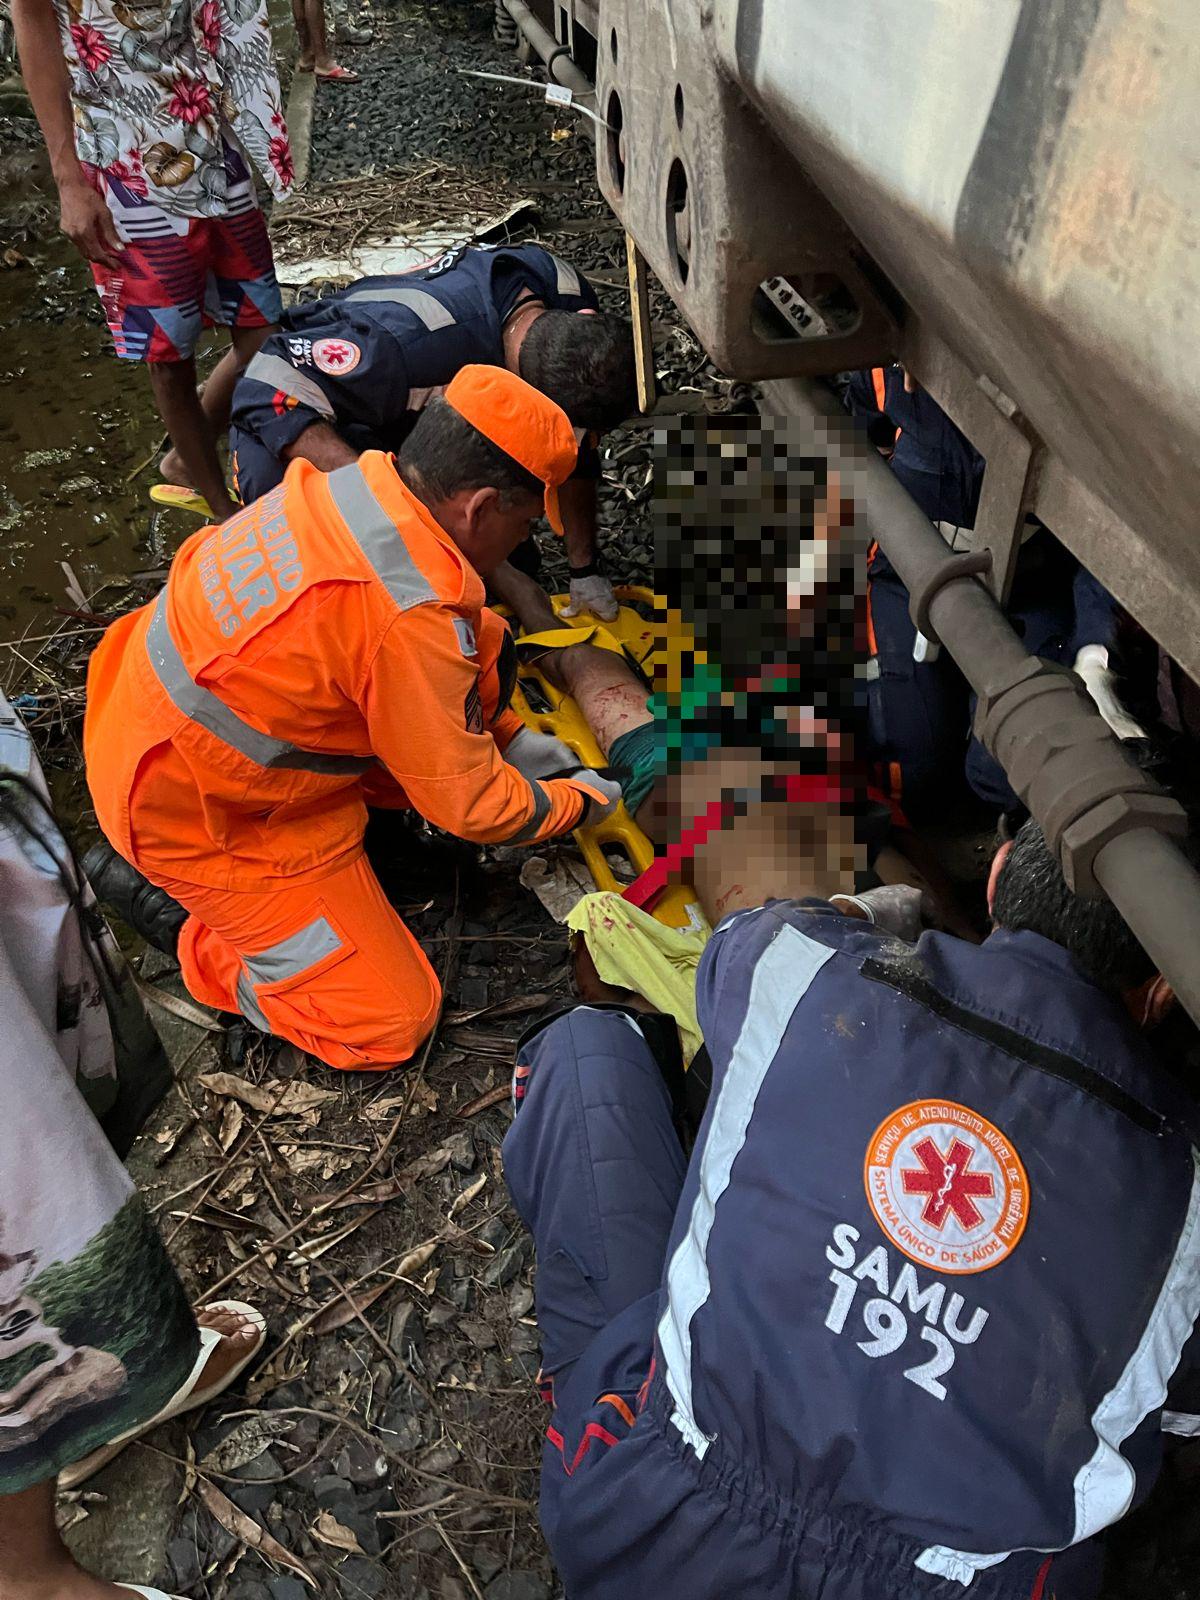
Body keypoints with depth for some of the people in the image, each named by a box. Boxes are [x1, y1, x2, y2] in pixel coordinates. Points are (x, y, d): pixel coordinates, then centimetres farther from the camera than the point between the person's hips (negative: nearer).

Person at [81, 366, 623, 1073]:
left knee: (483, 645, 2)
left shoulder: (352, 485, -7)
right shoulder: (412, 617, -33)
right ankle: (167, 903, 5)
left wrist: (514, 740, 12)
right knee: (389, 1026, 0)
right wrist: (583, 800, -1)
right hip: (192, 817, -8)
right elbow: (470, 804, -19)